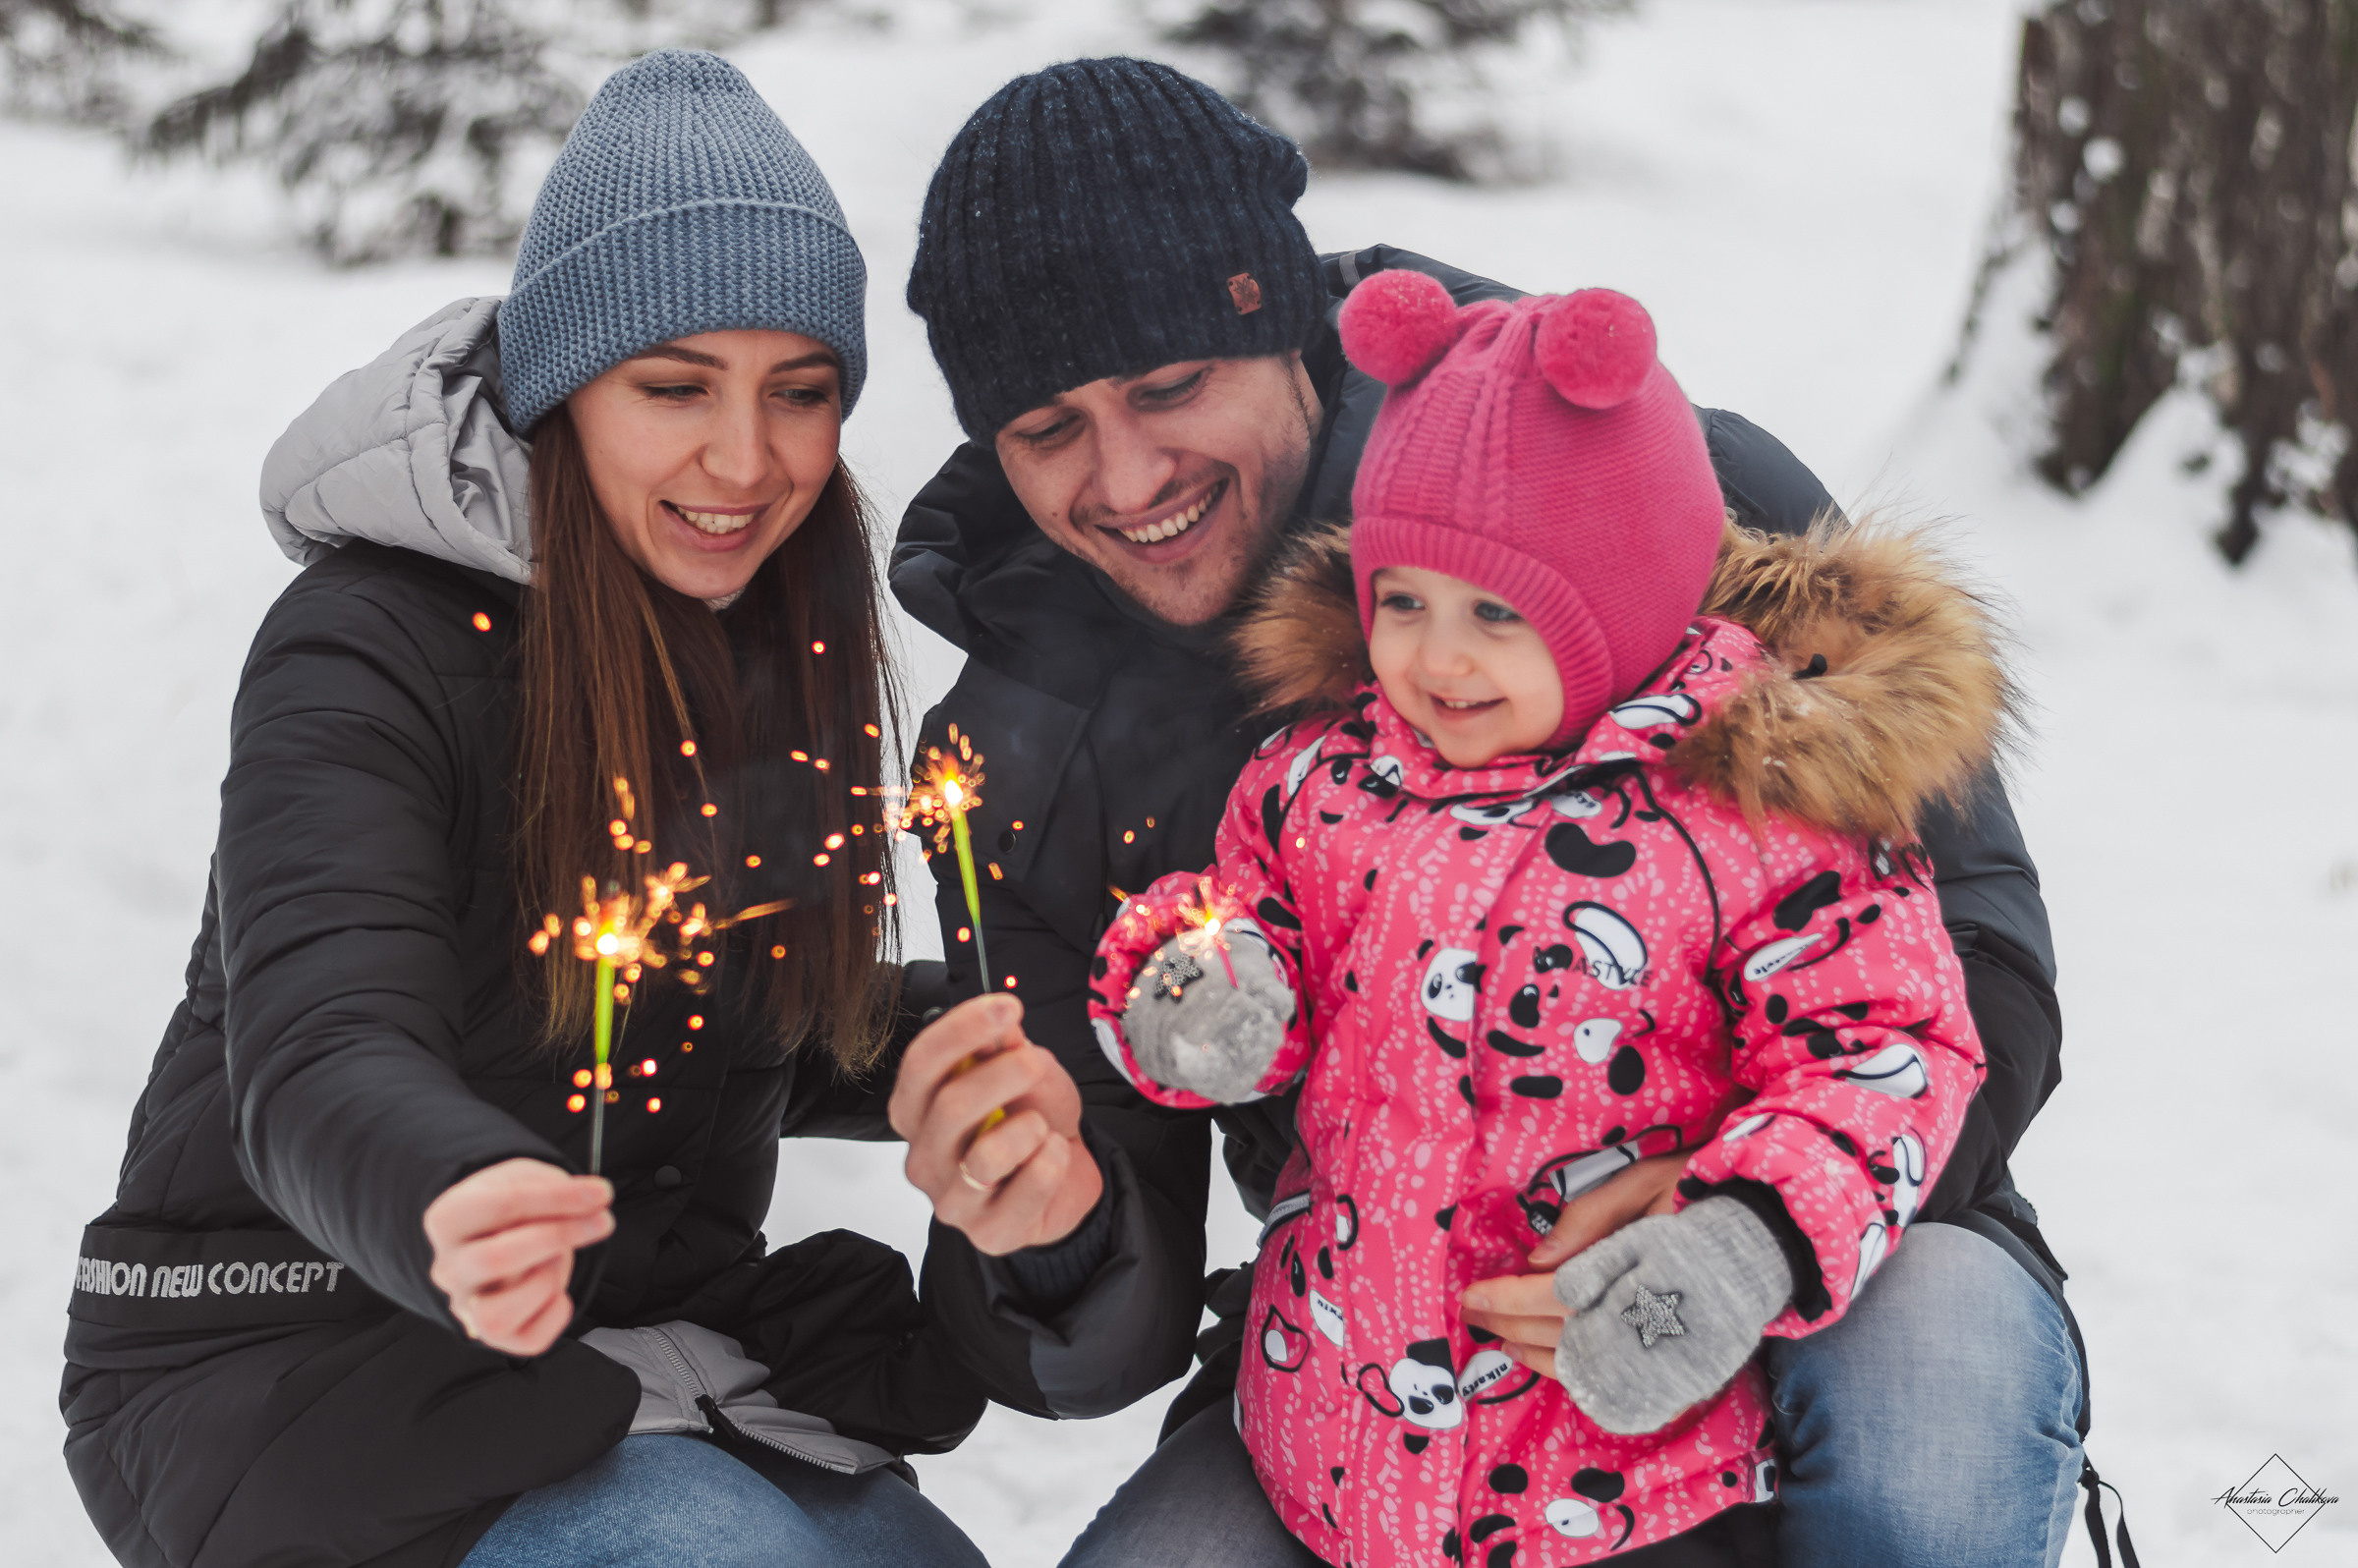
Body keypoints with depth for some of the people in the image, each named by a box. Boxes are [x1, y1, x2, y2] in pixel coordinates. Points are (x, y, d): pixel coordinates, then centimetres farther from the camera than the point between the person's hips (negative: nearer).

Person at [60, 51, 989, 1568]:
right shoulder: (372, 647, -17)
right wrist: (449, 1210, -53)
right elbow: (322, 1065, -30)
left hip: (642, 1353, 7)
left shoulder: (791, 648, 4)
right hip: (290, 1360, -6)